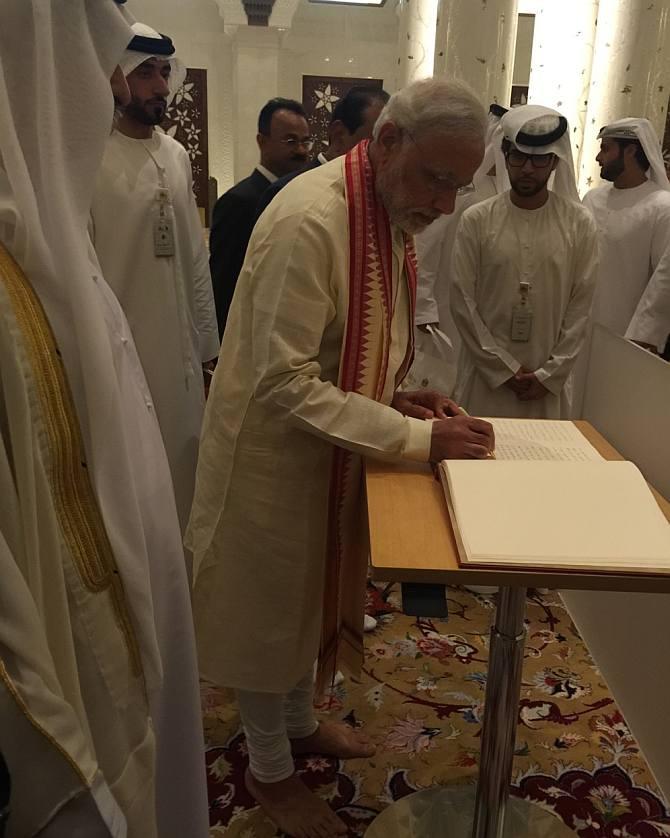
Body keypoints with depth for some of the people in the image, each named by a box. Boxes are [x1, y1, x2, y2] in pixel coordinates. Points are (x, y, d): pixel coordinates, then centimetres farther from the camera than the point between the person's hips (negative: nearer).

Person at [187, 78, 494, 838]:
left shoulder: (389, 211, 1)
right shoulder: (309, 220, -27)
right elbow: (284, 383, -29)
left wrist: (398, 397, -3)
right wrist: (416, 437, -28)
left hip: (334, 450, 8)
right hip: (276, 454, -8)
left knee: (313, 591, 24)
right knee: (270, 607, 12)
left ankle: (299, 723, 49)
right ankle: (269, 769, 36)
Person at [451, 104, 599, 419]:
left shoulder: (580, 224, 0)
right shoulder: (476, 220, -4)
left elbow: (580, 307, 0)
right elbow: (463, 301, -5)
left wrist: (550, 374, -6)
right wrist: (504, 367, -8)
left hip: (547, 381, 1)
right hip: (486, 374, 0)